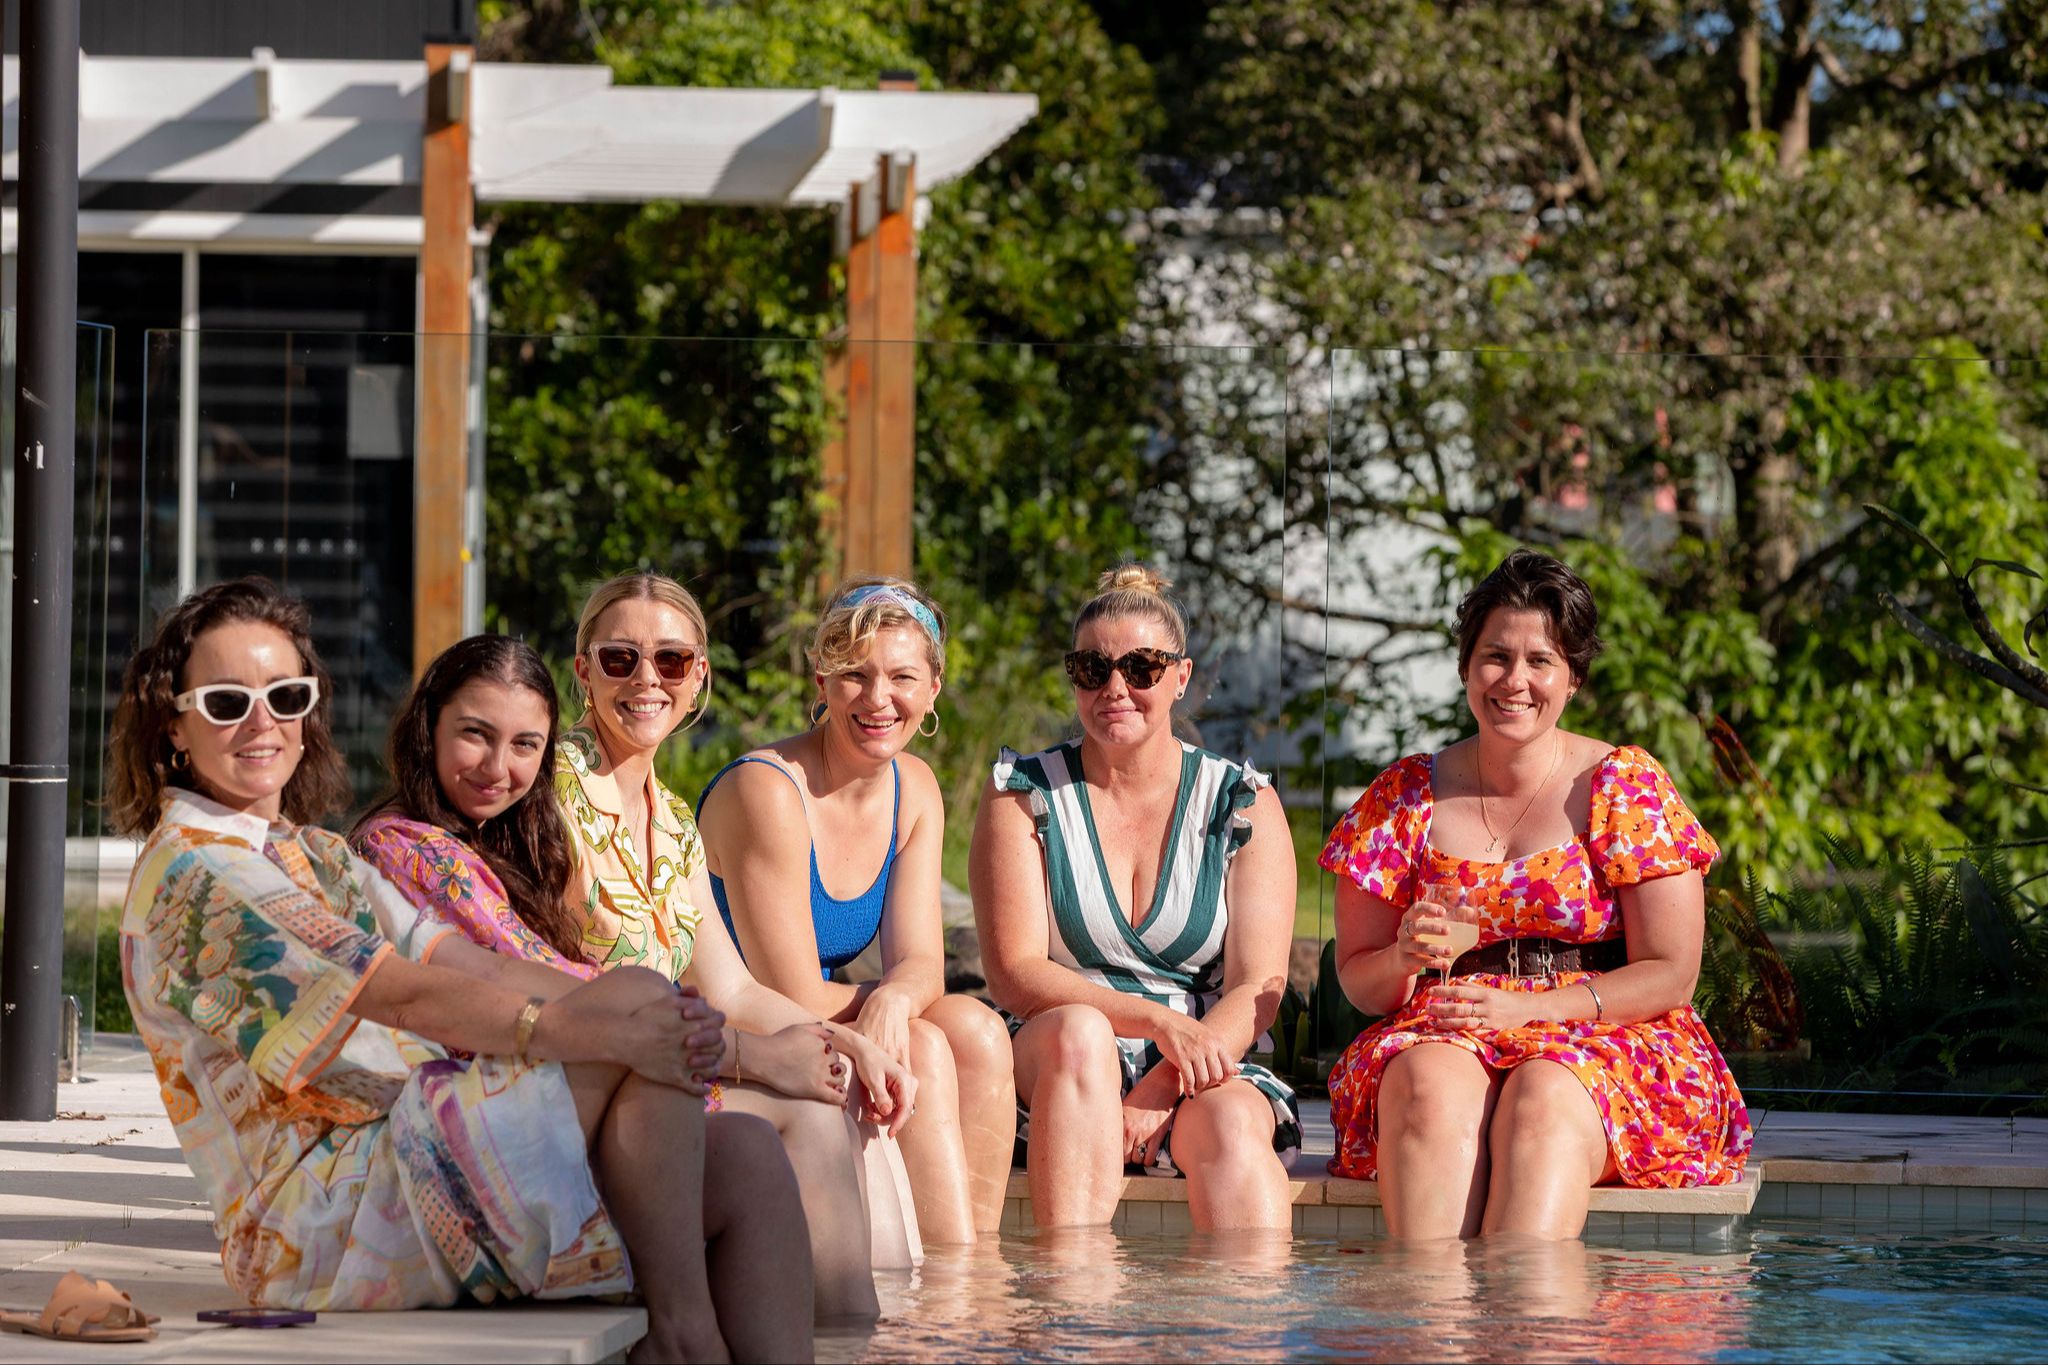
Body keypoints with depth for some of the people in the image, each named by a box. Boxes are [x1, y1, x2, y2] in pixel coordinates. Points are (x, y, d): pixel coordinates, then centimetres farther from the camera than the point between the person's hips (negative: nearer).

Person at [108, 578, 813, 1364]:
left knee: (749, 1161, -5)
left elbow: (474, 970, 11)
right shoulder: (191, 874, -7)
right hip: (317, 1216, -9)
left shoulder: (317, 856, 24)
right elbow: (408, 995, -17)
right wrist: (599, 1029, -25)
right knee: (639, 997, -20)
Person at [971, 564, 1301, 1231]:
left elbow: (1258, 989, -2)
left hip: (1206, 1062, 1)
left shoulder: (1242, 802, 7)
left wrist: (1166, 1087, -21)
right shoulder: (1023, 794, 5)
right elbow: (1015, 974, -7)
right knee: (1078, 1031, -35)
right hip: (1053, 1071, -1)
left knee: (1230, 1122, -33)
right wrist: (1159, 1022, -23)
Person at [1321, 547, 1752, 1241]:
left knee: (1546, 1093, -37)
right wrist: (1405, 958, -11)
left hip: (1605, 1052, -2)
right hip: (1442, 1038, 2)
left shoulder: (1625, 786, 4)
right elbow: (1358, 976, 14)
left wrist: (1528, 1007, -13)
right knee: (1433, 1079, -34)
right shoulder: (1405, 796, 12)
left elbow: (1670, 975, 0)